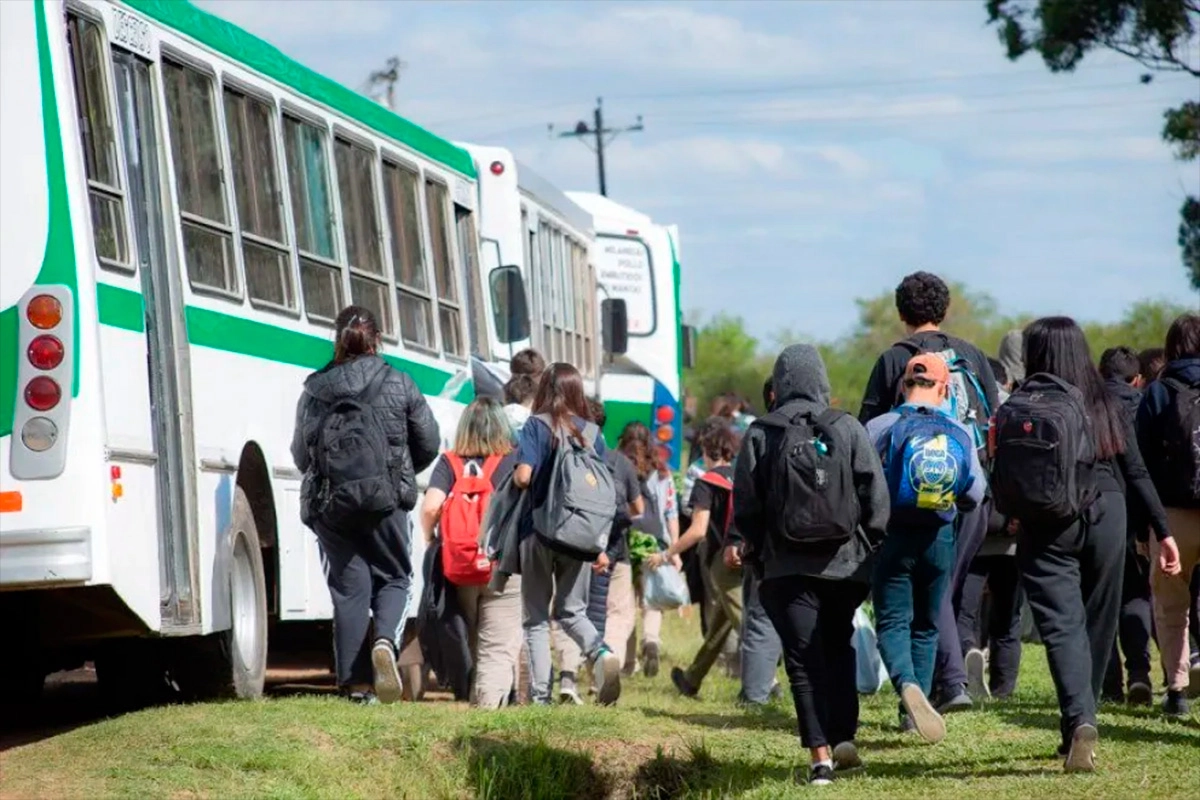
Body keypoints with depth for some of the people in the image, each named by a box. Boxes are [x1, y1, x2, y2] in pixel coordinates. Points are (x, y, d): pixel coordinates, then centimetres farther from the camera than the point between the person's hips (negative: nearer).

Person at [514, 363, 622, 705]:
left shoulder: (537, 426, -7)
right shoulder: (592, 432, 4)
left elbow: (524, 476, -17)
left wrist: (514, 478, 5)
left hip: (539, 532, -3)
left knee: (537, 618, 6)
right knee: (572, 611, 14)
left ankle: (540, 694, 1)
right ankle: (601, 654, -15)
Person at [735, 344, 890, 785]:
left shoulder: (760, 435, -1)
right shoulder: (847, 429, 0)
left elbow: (744, 504, 0)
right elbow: (876, 492, -2)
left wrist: (756, 551, 11)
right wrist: (869, 544, 9)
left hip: (786, 566, -1)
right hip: (845, 563, 1)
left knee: (803, 660, 1)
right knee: (839, 648, 19)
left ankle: (821, 755, -7)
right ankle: (844, 737, 5)